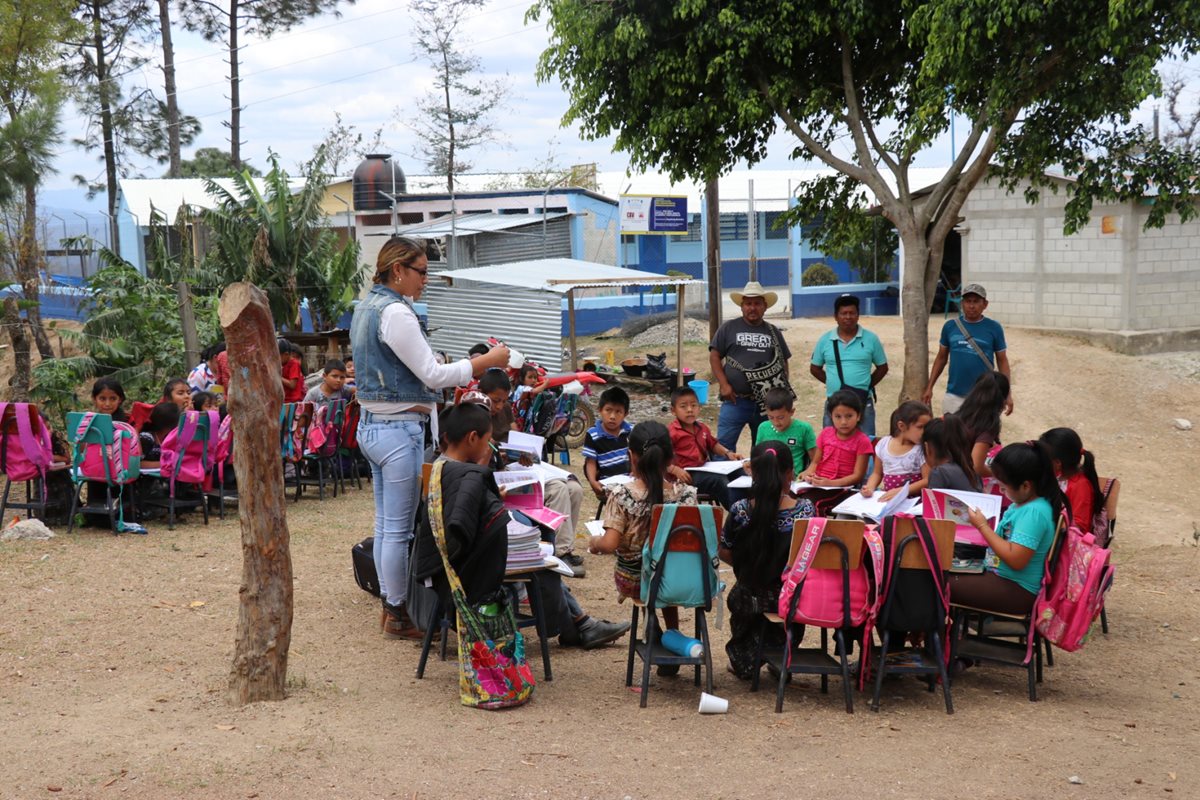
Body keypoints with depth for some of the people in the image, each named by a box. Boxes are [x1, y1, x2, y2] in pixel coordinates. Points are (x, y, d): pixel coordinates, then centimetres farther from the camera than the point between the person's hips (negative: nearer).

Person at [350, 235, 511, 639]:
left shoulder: (366, 307, 12)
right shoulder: (396, 313, -19)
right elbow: (433, 375, -18)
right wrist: (488, 361, -12)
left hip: (371, 424, 10)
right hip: (399, 429, -10)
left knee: (385, 524, 15)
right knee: (399, 527, -1)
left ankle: (390, 604, 23)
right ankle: (398, 613, 7)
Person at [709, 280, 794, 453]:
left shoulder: (773, 332, 13)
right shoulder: (728, 328, 4)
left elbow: (783, 362, 17)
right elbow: (714, 357, 2)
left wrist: (784, 391, 7)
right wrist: (724, 385, -9)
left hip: (767, 402, 3)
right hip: (735, 399, -3)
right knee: (724, 444, -10)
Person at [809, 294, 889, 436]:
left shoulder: (871, 339, -1)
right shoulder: (825, 340, 1)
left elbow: (882, 367, 8)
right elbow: (815, 368, 11)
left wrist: (867, 385, -1)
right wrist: (833, 383, 1)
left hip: (863, 403, -1)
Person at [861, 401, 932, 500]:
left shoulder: (922, 449, -5)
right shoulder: (883, 444, 5)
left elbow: (927, 480, -9)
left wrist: (900, 491, -20)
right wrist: (870, 488, -4)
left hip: (913, 500, -3)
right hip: (888, 498, 3)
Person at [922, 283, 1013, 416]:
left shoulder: (993, 328, -2)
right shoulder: (950, 326, 2)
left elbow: (1002, 361, 3)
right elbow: (941, 358, 11)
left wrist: (1007, 393, -2)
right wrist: (929, 387, 6)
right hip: (954, 395, 1)